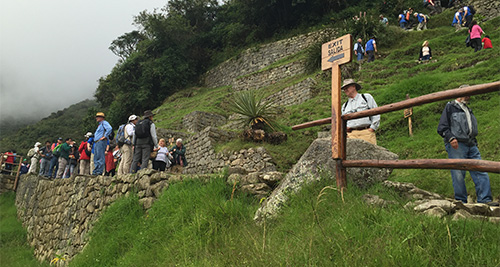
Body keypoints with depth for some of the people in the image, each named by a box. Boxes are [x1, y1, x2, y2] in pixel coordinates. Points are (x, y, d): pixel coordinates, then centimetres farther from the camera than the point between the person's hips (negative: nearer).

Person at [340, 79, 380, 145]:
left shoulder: (367, 97, 15)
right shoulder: (344, 106, 24)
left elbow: (376, 114, 9)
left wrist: (372, 128, -2)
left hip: (366, 133, -2)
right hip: (351, 134, 2)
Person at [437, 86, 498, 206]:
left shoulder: (468, 110, 27)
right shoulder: (450, 107, 5)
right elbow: (441, 127, -4)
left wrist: (475, 143, 20)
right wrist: (450, 138, -19)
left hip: (471, 146, 7)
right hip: (456, 145, -7)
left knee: (481, 172, -3)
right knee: (458, 175, -7)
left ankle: (484, 199, -1)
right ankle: (461, 201, 1)